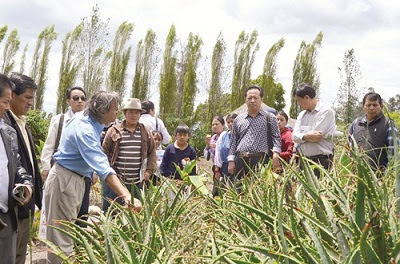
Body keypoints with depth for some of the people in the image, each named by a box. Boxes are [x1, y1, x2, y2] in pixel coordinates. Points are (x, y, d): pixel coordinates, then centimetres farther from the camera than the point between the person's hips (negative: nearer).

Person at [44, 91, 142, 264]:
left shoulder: (89, 121, 0)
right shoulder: (84, 129, -29)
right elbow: (102, 166, -41)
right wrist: (126, 196, -50)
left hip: (76, 178, 10)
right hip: (63, 180, -10)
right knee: (62, 235, -4)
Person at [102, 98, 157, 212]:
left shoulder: (145, 132, 8)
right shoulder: (114, 130, 1)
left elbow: (152, 152, 13)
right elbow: (105, 152, 3)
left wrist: (149, 170, 2)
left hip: (137, 182, 2)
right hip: (115, 180, -2)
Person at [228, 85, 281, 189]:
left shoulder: (270, 118, 11)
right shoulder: (238, 119, 19)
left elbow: (276, 138, 4)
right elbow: (233, 142, 18)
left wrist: (275, 153, -12)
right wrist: (231, 161, 9)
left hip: (261, 161, -3)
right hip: (241, 161, 3)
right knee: (240, 191, 1)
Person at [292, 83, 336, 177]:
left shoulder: (326, 111, -7)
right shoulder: (302, 114, 15)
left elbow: (315, 134, -16)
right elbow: (294, 136, 3)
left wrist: (302, 135, 1)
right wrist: (306, 136, -16)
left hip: (321, 160, -6)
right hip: (304, 159, 6)